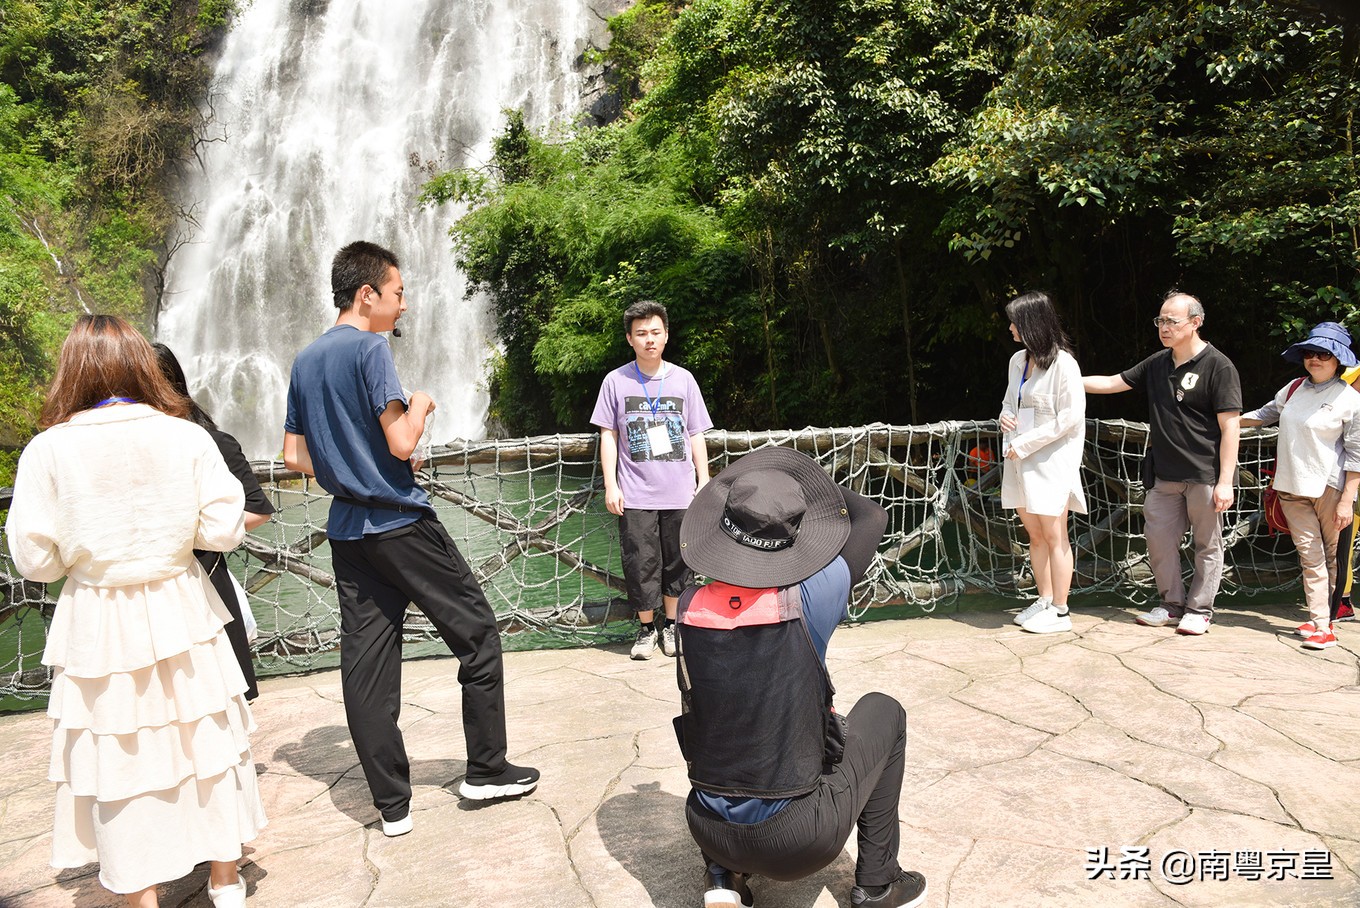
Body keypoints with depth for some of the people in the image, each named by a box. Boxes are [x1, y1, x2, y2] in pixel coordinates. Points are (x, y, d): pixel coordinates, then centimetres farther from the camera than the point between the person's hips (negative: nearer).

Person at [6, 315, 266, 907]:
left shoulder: (48, 449, -10)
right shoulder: (187, 437, -9)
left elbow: (36, 560, -6)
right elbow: (222, 530, -7)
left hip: (100, 627, -1)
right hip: (180, 615, 1)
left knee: (120, 765, 13)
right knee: (205, 746, 17)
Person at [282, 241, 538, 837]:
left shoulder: (305, 361, 13)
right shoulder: (370, 348, -11)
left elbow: (294, 456, 15)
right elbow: (401, 443, -18)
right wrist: (420, 405, 0)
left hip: (346, 531, 8)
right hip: (400, 522, -8)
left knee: (364, 664, 7)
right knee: (478, 632, 6)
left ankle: (391, 804, 14)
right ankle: (486, 770, 14)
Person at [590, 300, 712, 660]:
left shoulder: (683, 379, 5)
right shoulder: (616, 381, 1)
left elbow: (696, 436, 9)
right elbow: (608, 435, 3)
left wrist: (704, 482, 5)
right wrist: (610, 485, -2)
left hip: (679, 492, 1)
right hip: (636, 494, -1)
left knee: (676, 562, 9)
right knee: (640, 563, 3)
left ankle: (671, 625, 27)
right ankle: (646, 628, 21)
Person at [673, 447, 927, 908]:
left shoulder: (689, 608, -10)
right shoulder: (806, 601, -19)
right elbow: (873, 516, -3)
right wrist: (806, 486, 12)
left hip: (708, 829, 4)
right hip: (799, 843, -3)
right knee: (883, 711, 18)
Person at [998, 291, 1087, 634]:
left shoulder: (1062, 363, -13)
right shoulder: (1017, 361, 10)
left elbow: (1071, 416, -16)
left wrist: (1025, 443, -16)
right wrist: (1005, 416, 1)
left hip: (1051, 459, -7)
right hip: (1021, 459, 7)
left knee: (1054, 537, 0)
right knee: (1035, 535, 13)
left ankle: (1060, 612, 9)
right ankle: (1044, 601, 24)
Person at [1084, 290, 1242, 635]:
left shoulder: (1218, 366, -9)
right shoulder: (1157, 364, 10)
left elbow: (1230, 428, -12)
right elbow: (1111, 383, 16)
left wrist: (1225, 481, -16)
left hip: (1205, 476, -6)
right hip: (1164, 474, 6)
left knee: (1207, 544, 6)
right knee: (1159, 539, 9)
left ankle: (1199, 610, 19)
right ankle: (1172, 604, 23)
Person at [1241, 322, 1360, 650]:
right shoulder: (1294, 389, 9)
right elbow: (1267, 413, 29)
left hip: (1330, 488, -4)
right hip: (1292, 487, 4)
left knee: (1332, 556, 5)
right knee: (1310, 556, 0)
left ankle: (1326, 623, 13)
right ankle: (1320, 623, 0)